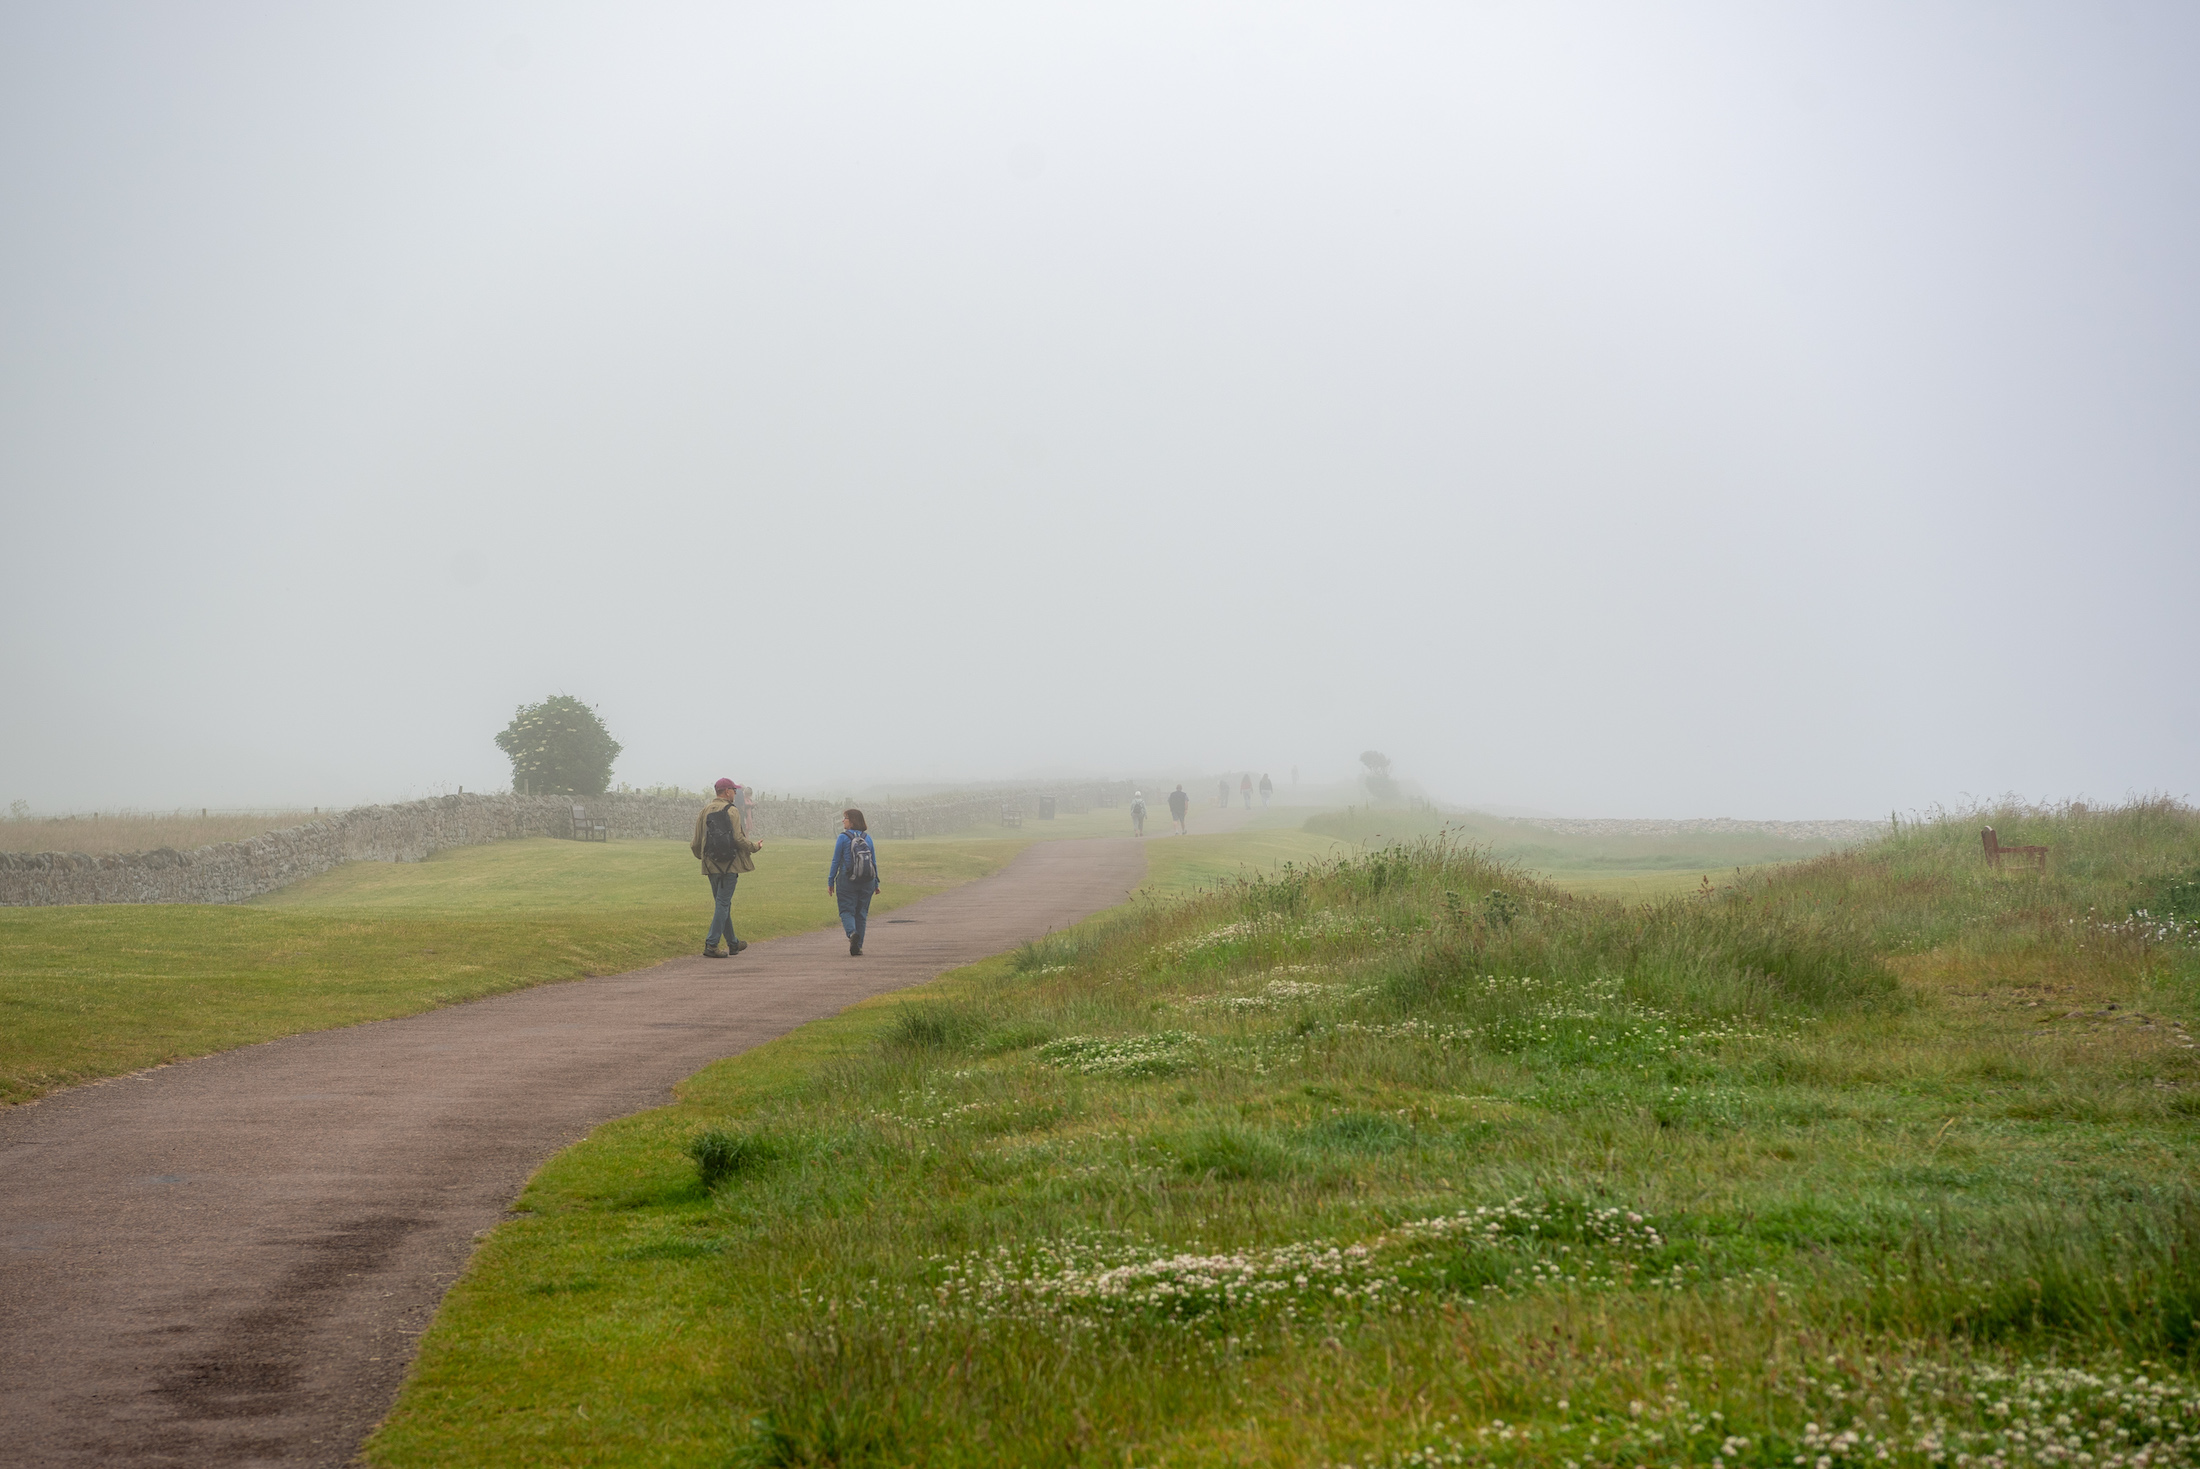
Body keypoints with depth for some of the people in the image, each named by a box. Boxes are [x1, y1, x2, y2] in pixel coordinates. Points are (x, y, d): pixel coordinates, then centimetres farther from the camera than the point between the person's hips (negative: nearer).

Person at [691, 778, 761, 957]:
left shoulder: (704, 812, 8)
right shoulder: (732, 811, -7)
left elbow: (697, 842, 7)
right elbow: (738, 839, -14)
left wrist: (699, 854, 28)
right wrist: (754, 847, 4)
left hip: (711, 866, 5)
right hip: (730, 864, -5)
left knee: (723, 903, 15)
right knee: (723, 903, -4)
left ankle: (732, 943, 26)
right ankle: (711, 944, -12)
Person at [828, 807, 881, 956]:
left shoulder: (843, 838, -8)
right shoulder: (867, 838, 4)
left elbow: (836, 861, -7)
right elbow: (874, 862, 8)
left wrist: (830, 882, 1)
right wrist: (876, 883, 16)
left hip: (847, 880, -4)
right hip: (866, 882, 4)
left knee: (847, 911, 4)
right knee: (861, 913, 11)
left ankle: (852, 933, -24)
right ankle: (857, 947, 11)